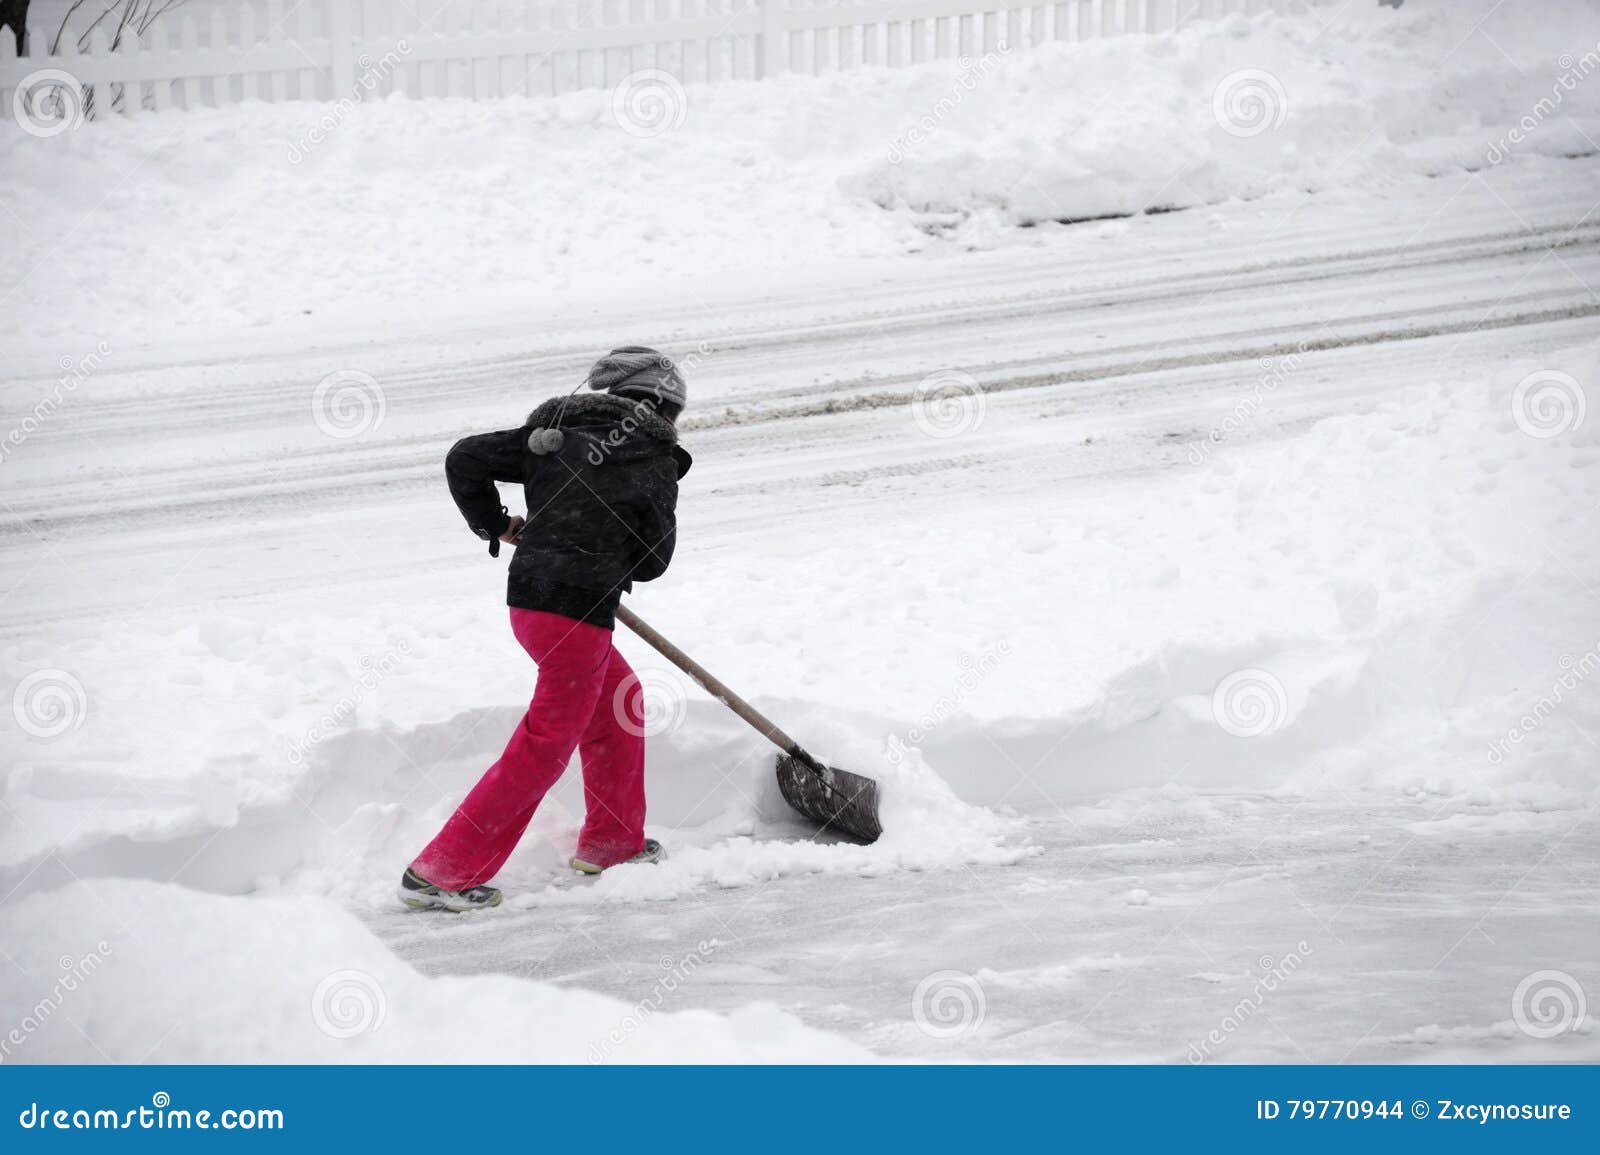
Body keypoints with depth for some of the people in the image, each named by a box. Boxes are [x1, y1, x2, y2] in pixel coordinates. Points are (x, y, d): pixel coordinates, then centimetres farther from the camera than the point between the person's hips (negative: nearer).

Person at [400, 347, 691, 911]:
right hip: (576, 611, -8)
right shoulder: (654, 457, -1)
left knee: (618, 700, 27)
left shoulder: (556, 431, 12)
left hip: (528, 599, 8)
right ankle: (441, 872, -7)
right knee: (544, 748, -3)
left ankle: (611, 841, 37)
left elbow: (466, 459, 10)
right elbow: (652, 560, 3)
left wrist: (494, 525, 24)